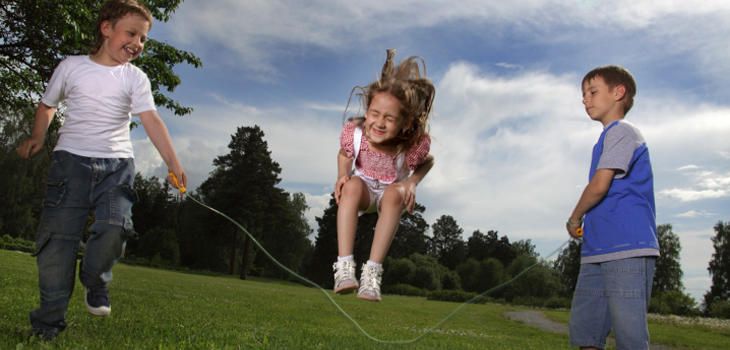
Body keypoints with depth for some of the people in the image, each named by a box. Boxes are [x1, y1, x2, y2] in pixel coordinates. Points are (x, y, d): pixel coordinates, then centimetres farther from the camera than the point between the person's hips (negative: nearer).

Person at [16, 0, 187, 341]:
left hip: (116, 163, 1)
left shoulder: (135, 78, 7)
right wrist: (37, 137, 3)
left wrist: (173, 162, -16)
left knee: (114, 228, -20)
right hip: (72, 158, 0)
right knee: (59, 233, -4)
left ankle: (94, 279, 12)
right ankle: (49, 319, 7)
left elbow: (151, 121, -5)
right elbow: (47, 105, 20)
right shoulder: (72, 66, 7)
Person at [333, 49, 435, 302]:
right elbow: (344, 155, -2)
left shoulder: (413, 145, -30)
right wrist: (342, 175, -21)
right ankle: (344, 264, -37)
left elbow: (428, 161, -7)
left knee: (394, 194, -35)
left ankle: (372, 271, -33)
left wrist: (413, 182, -23)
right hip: (363, 188, 1)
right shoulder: (354, 132, -25)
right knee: (352, 185, -33)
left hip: (391, 190, 0)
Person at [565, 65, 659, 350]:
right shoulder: (607, 138, 24)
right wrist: (585, 223, 14)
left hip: (627, 250, -9)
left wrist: (574, 219, 1)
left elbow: (599, 185, -15)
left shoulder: (622, 131, -5)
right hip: (596, 252, 9)